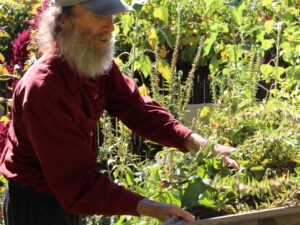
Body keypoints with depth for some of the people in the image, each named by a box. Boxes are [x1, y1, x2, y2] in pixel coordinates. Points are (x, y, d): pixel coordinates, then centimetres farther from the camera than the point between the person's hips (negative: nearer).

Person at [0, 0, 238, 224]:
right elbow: (78, 182, -32)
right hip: (35, 204, -7)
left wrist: (198, 143, -26)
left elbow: (137, 108, -12)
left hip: (69, 197, 7)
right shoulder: (41, 89, -31)